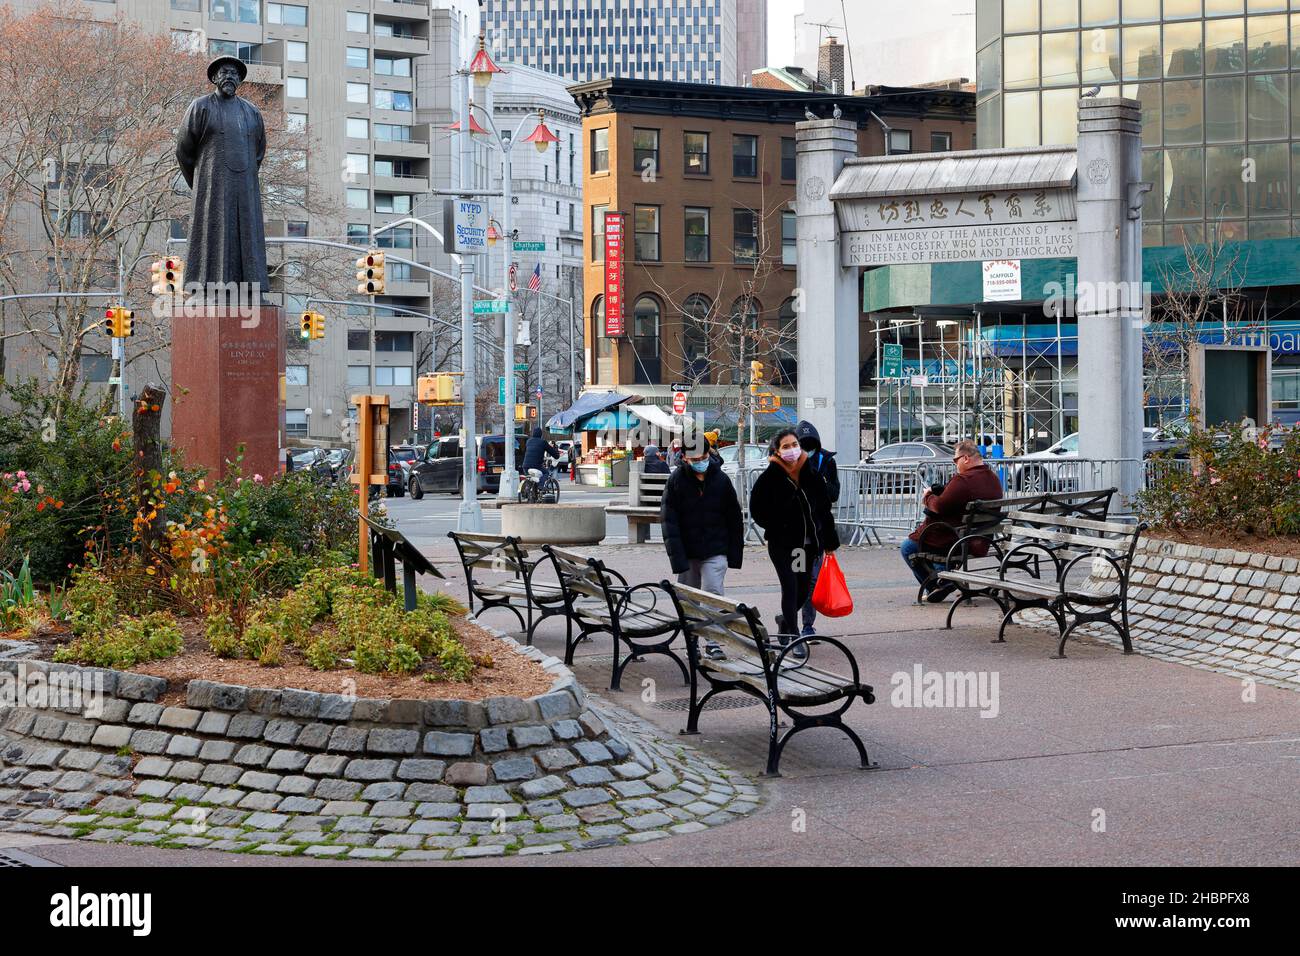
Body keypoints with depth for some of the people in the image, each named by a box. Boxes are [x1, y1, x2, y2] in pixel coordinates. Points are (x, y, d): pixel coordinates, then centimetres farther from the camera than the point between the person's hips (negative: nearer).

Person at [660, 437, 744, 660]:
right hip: (687, 552, 1)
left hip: (715, 551, -1)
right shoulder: (676, 481, -5)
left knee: (713, 593, -14)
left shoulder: (721, 480, -1)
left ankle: (712, 642, -8)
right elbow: (669, 522, -8)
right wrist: (677, 558, -16)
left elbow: (735, 518, 6)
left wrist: (735, 554, 4)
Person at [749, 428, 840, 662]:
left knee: (804, 590, 11)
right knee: (790, 588, -11)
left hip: (807, 543, 4)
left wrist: (829, 542, 8)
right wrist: (776, 529, -10)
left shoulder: (811, 474, 3)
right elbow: (757, 511, -6)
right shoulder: (770, 477, -8)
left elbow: (824, 509, 8)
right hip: (782, 544, -4)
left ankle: (785, 620, 40)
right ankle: (795, 638, -3)